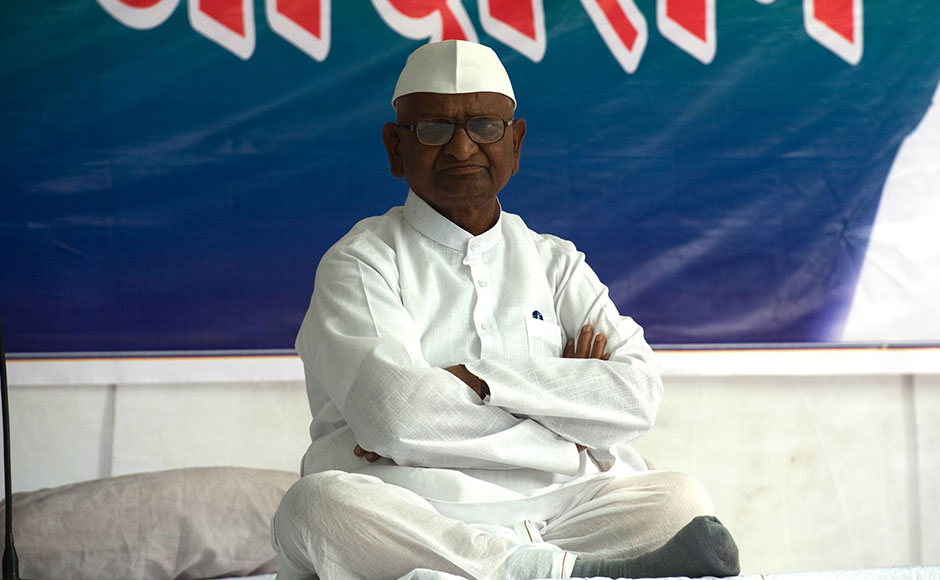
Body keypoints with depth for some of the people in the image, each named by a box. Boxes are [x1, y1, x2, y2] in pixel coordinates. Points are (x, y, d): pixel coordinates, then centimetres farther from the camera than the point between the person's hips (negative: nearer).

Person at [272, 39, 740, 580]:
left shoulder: (555, 262, 20)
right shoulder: (360, 263, 8)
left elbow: (638, 395, 1)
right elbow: (391, 414, -12)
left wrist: (476, 381, -10)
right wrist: (566, 396, -3)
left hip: (557, 517, 3)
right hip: (409, 525, -2)